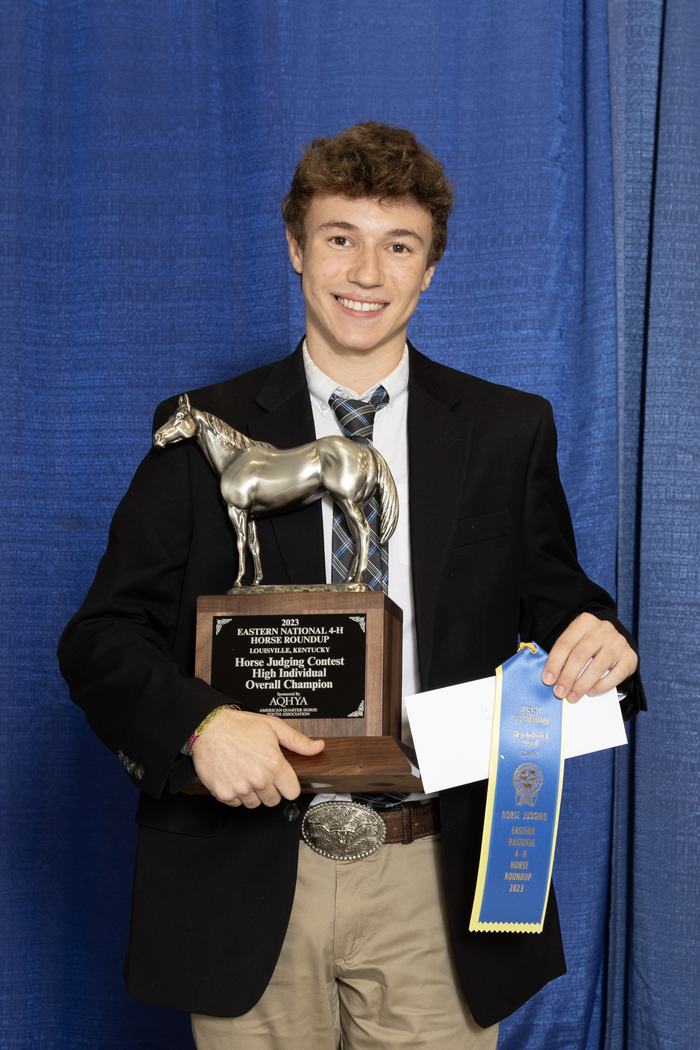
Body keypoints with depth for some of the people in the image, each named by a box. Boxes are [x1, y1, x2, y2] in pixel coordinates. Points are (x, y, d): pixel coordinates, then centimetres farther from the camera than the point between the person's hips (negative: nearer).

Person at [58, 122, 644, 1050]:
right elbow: (103, 636, -1)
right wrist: (199, 722, -20)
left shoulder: (510, 432, 5)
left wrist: (596, 643, -15)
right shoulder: (205, 433, 2)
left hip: (437, 885, 1)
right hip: (250, 877, 0)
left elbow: (552, 604, 9)